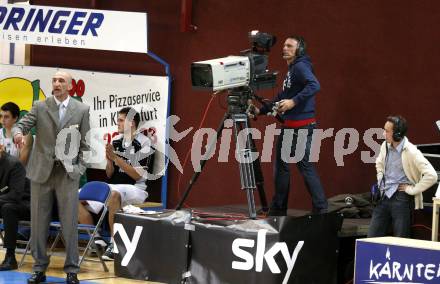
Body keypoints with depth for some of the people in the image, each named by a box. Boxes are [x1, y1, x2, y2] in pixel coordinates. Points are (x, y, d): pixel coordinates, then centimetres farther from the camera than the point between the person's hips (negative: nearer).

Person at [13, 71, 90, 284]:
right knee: (38, 223, 5)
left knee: (70, 224, -3)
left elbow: (84, 143, 7)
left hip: (68, 173, -1)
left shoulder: (82, 110, 4)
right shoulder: (40, 107, 4)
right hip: (41, 172, 1)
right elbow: (20, 125, -5)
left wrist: (80, 168, 0)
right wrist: (18, 133, -28)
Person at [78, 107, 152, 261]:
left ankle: (114, 244, -34)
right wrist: (109, 160, -8)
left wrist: (116, 158, -16)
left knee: (114, 194, -41)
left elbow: (137, 175, -14)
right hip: (114, 186, 7)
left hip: (136, 189, -7)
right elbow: (109, 175, 13)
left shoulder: (143, 143, -8)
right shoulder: (116, 141, 10)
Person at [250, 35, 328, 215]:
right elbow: (282, 97, 27)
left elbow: (314, 86, -27)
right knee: (281, 164, 13)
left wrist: (294, 101, -31)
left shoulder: (300, 66, -10)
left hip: (301, 126, -10)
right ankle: (278, 209, 20)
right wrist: (261, 111, 24)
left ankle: (321, 208, -8)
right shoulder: (291, 70, 19)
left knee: (305, 165, -10)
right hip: (289, 126, 10)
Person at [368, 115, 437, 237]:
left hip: (402, 199, -7)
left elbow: (431, 176, -23)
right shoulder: (385, 146, 7)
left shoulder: (411, 152, -16)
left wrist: (412, 190, -16)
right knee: (372, 237, 7)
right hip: (384, 197, 7)